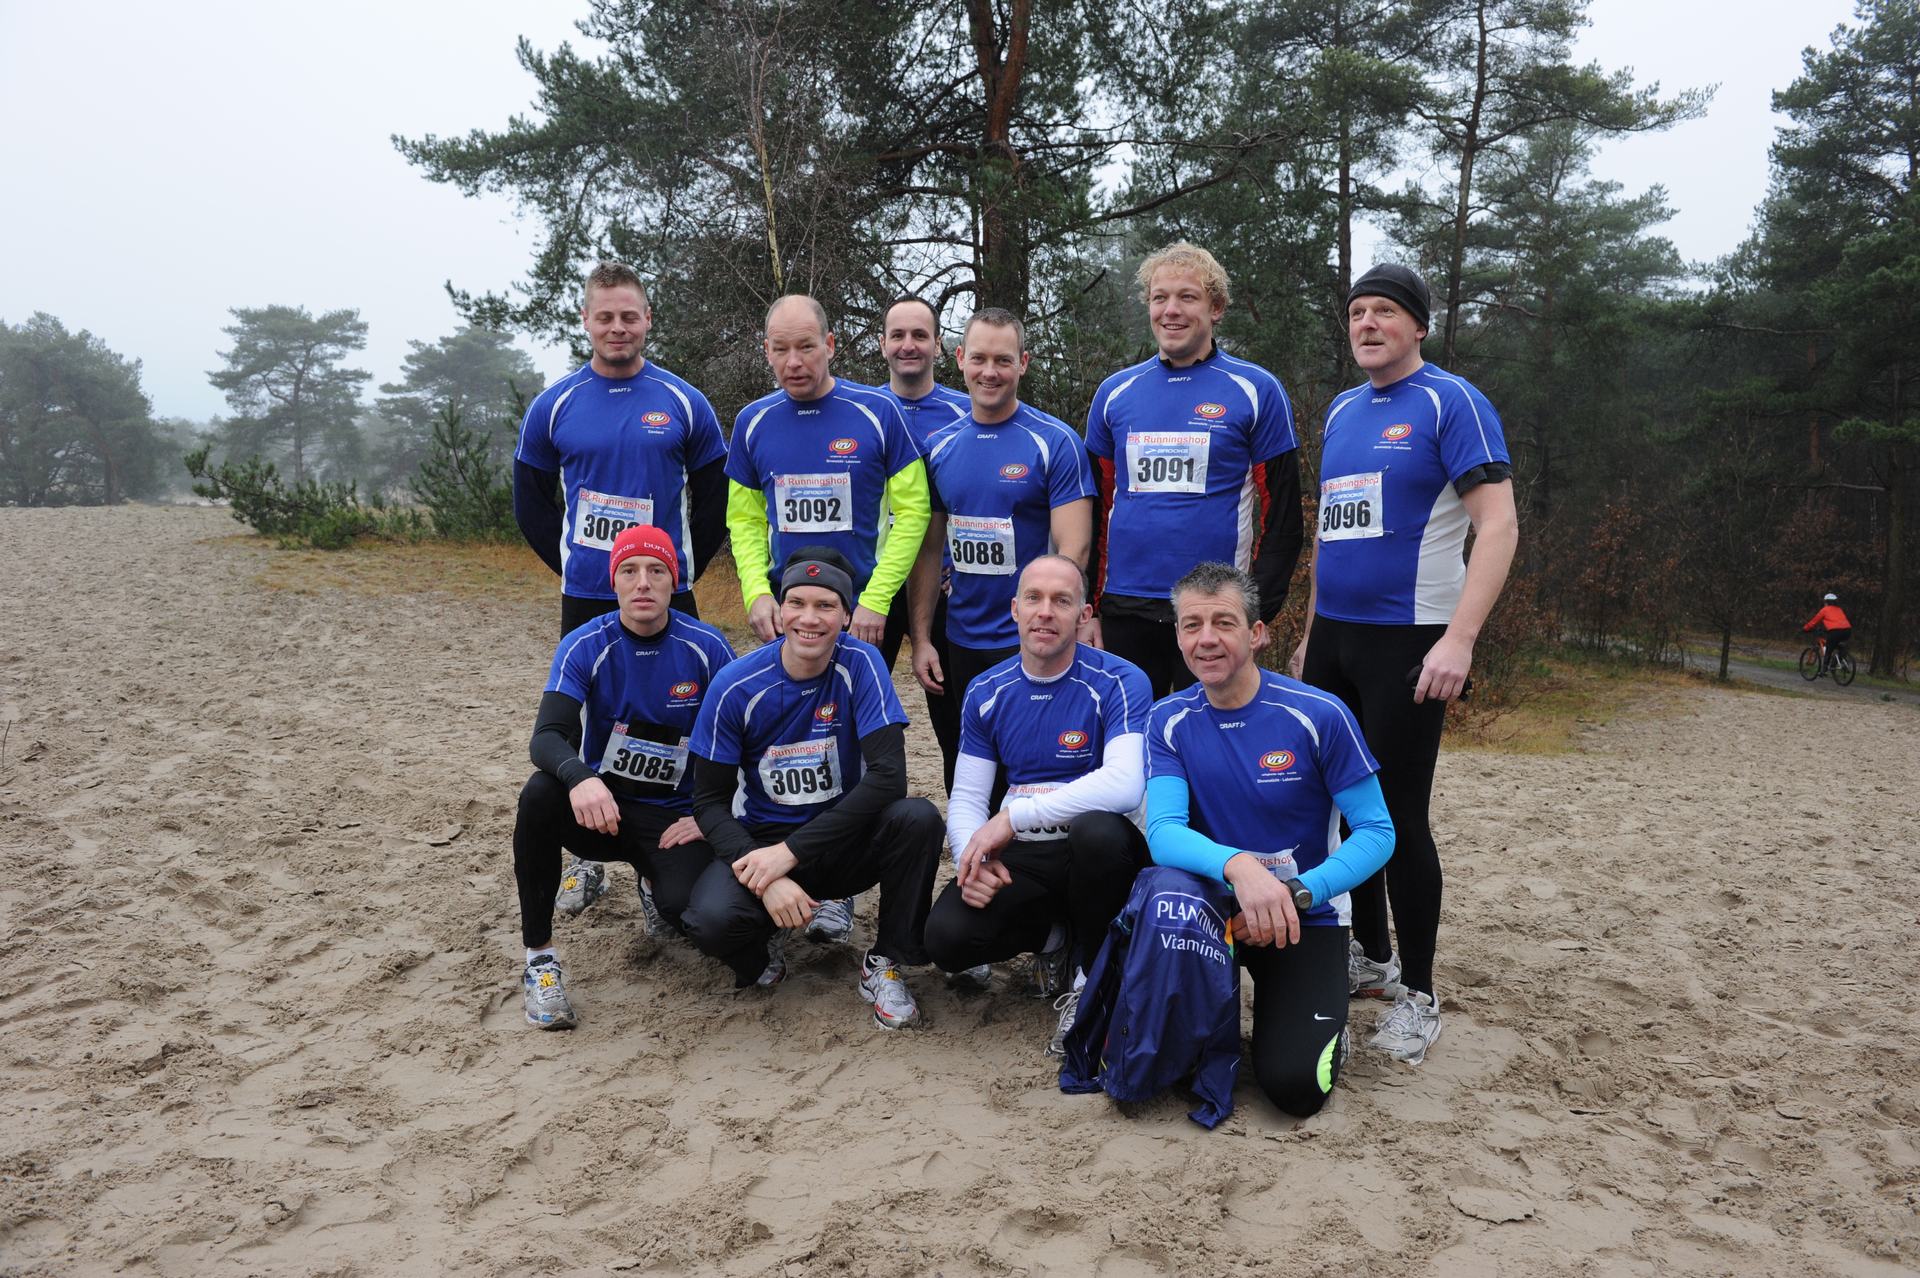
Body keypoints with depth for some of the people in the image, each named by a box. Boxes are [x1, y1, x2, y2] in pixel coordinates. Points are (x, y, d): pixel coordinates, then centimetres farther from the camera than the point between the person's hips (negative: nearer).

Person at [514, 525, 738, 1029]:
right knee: (539, 795, -32)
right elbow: (546, 737, -21)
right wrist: (580, 779, -44)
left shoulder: (707, 648, -8)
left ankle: (658, 880, 15)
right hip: (600, 804, 0)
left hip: (673, 816, 0)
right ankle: (539, 957, -17)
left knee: (685, 909, -28)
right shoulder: (585, 647, -9)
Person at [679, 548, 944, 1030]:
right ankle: (759, 952, 8)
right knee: (713, 919, -31)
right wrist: (764, 876, -25)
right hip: (761, 840, -1)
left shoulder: (860, 664, -13)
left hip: (845, 839, 1)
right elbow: (710, 801, -7)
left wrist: (790, 852, -26)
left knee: (918, 818, -29)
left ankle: (885, 963, -6)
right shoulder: (736, 686, -12)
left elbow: (888, 776, -21)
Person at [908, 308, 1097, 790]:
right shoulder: (940, 447, 5)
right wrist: (922, 639, 4)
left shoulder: (1055, 442, -8)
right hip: (958, 642, 5)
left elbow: (1073, 548, -12)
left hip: (1030, 645, -4)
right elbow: (930, 550, 9)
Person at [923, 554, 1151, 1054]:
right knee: (946, 935, -24)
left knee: (1097, 829, -39)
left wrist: (1013, 817, -27)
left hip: (1096, 851, -3)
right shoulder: (986, 693, 5)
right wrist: (971, 859, -17)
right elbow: (967, 797, 6)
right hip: (1019, 860, 3)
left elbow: (1124, 783, -27)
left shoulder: (1119, 682, -11)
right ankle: (1055, 937, 9)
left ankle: (1093, 978, -10)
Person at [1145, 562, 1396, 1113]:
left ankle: (1321, 1017, 14)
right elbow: (1163, 832, -19)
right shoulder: (1168, 721, -5)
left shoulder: (1319, 716, -13)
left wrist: (1296, 894, -26)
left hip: (1306, 916, -1)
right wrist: (1237, 865, -40)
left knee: (1294, 1085, -20)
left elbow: (1377, 833, -10)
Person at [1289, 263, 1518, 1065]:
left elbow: (1498, 526, -15)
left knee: (1399, 815, -3)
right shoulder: (1341, 410, 14)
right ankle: (1371, 957, 28)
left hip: (1406, 640, -7)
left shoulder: (1451, 403, -7)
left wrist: (1459, 639, -24)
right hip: (1333, 638, 7)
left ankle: (1417, 995, 11)